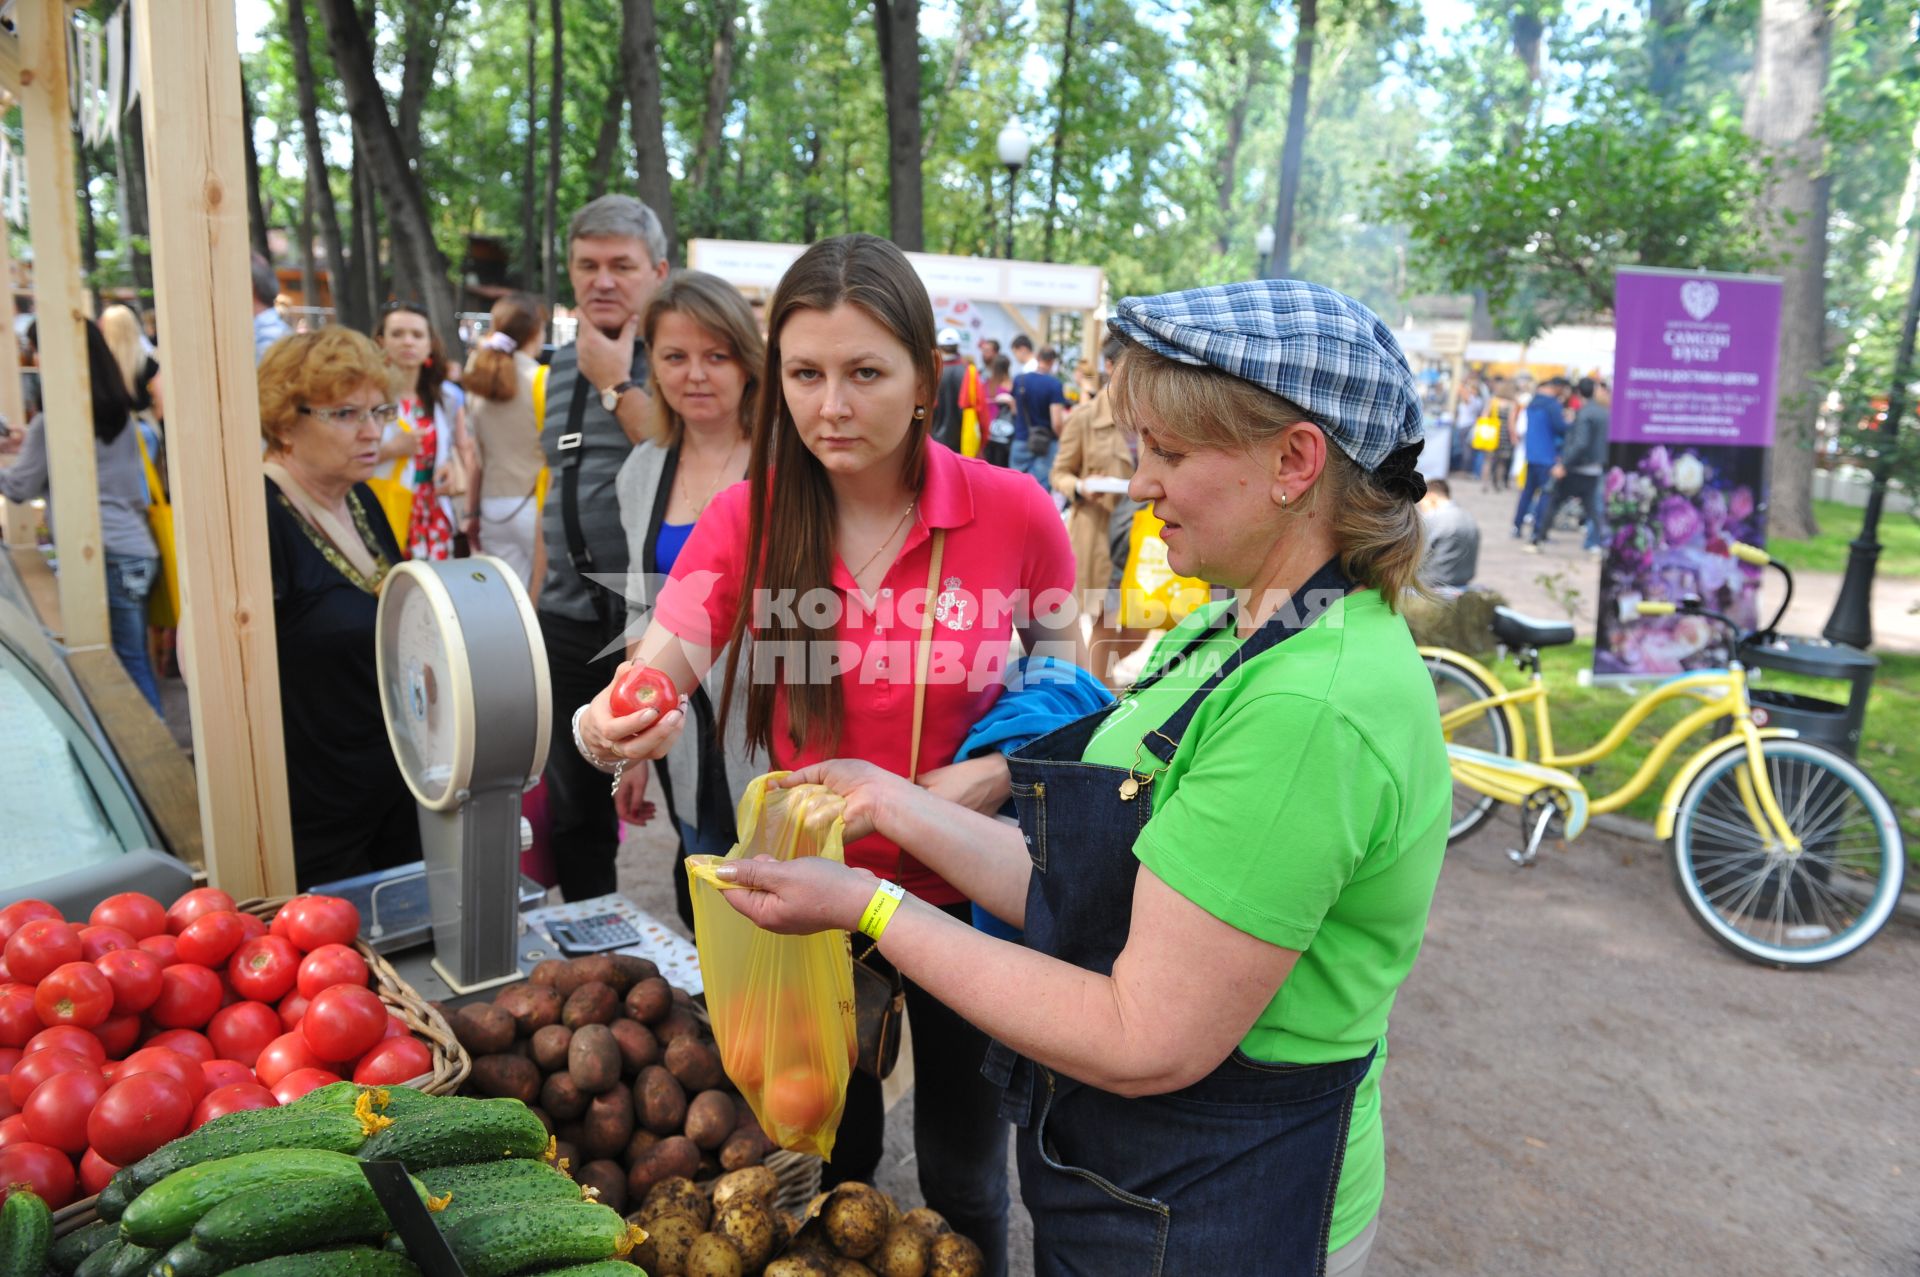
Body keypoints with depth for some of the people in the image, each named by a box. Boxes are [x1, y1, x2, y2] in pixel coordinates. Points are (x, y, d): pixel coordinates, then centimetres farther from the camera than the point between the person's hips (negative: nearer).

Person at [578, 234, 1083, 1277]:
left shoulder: (1013, 514, -16)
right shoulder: (749, 516, -11)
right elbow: (659, 663, -22)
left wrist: (1001, 773, -21)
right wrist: (612, 727, -44)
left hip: (965, 891, -1)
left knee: (961, 1177, 19)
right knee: (830, 1151, 25)